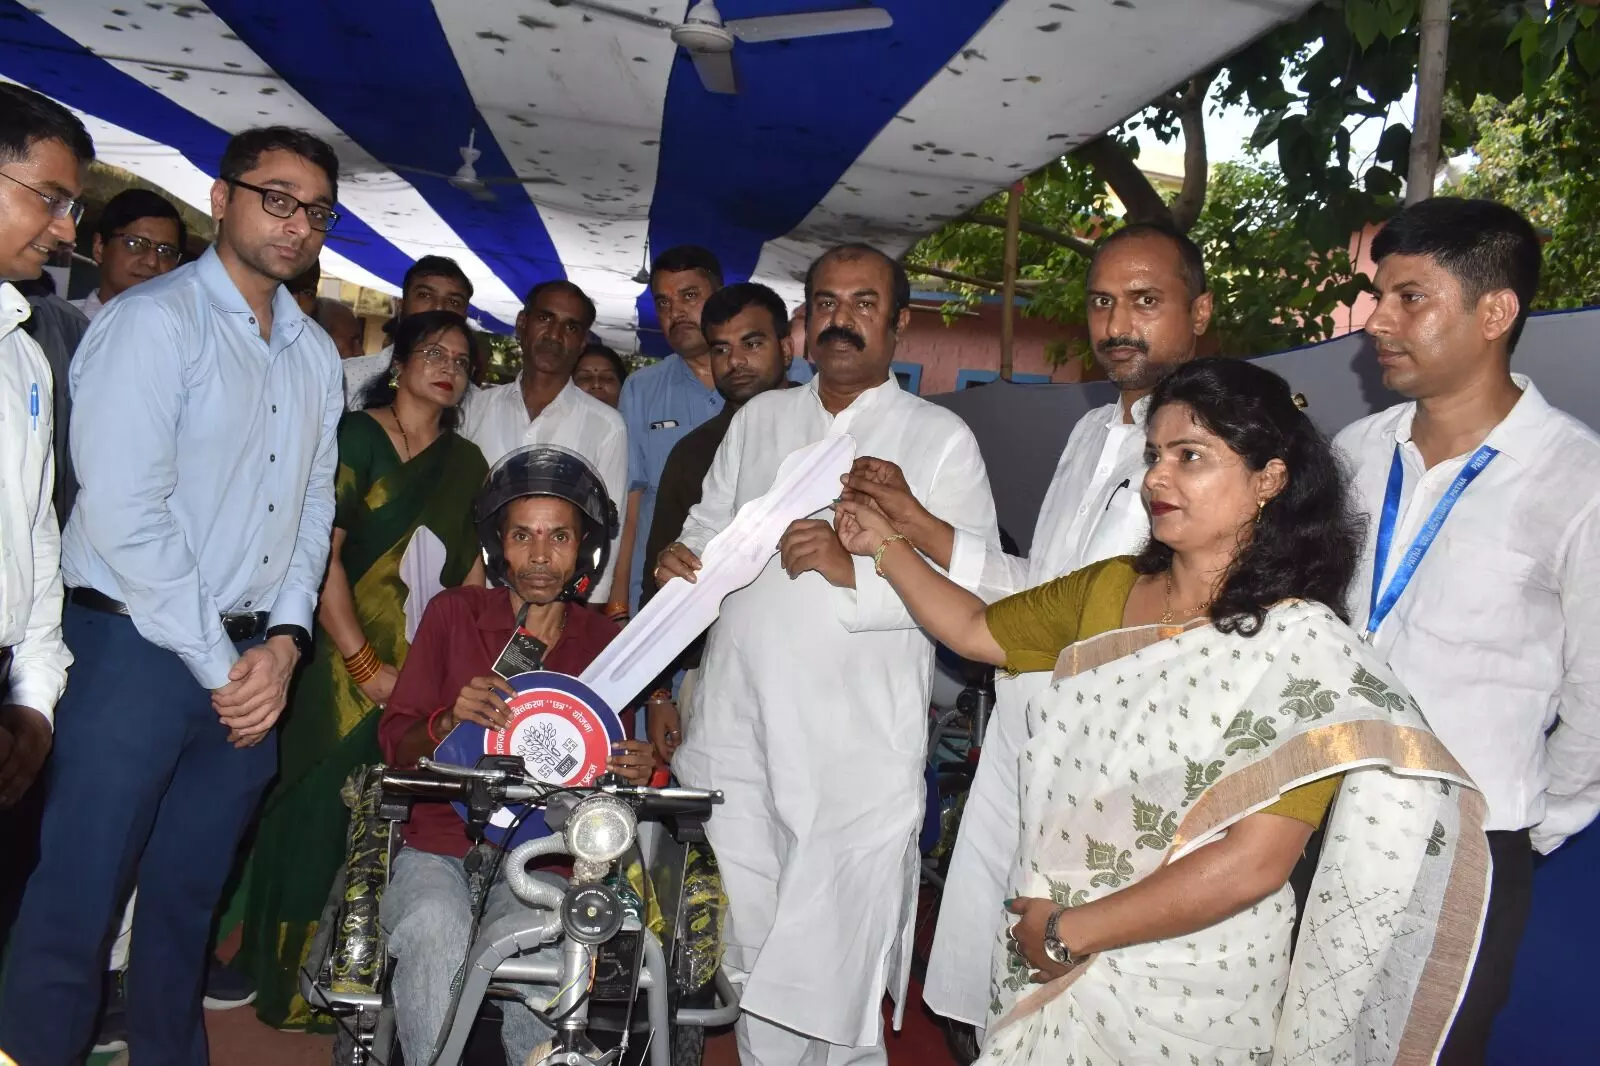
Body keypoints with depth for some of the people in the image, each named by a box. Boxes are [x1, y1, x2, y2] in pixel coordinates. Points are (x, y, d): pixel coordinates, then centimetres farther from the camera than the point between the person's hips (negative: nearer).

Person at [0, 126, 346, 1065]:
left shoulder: (317, 354, 12)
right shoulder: (153, 321, -8)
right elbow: (125, 516, -15)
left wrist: (284, 641, -3)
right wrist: (218, 664, -12)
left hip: (252, 665, 6)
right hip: (141, 647, -6)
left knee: (190, 898, 17)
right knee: (79, 905, 0)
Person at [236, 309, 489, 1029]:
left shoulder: (467, 463, 13)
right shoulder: (356, 436, -2)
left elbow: (472, 576, 11)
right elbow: (321, 553, -10)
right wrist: (366, 665, -14)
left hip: (428, 679, 4)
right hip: (344, 665, -4)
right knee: (323, 812, -2)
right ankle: (289, 984, 16)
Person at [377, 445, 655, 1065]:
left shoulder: (606, 645, 9)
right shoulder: (454, 613, 7)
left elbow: (608, 772, 14)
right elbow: (395, 744, 5)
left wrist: (637, 774, -11)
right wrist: (449, 721, -18)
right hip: (438, 846, 1)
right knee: (435, 930, -33)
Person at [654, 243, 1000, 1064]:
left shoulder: (940, 437, 2)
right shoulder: (759, 418, 15)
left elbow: (975, 585, -6)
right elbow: (710, 527, 21)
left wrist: (856, 569, -19)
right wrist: (683, 560, -2)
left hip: (856, 750, -3)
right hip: (735, 729, 4)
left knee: (837, 971, 4)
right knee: (744, 958, 13)